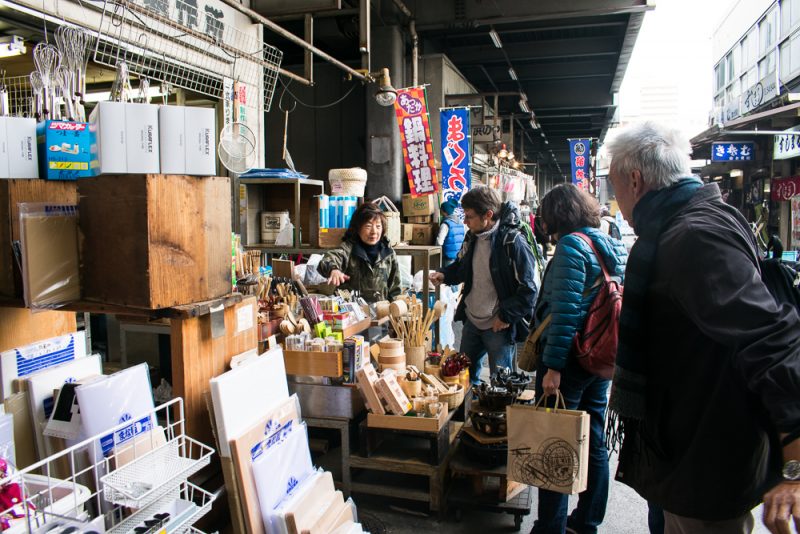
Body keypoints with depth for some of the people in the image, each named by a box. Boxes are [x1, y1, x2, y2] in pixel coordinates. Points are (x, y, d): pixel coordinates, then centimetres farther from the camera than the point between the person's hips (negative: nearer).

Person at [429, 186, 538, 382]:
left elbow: (528, 289, -20)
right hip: (472, 321, 7)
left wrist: (505, 316, -19)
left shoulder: (513, 242, -21)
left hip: (499, 327, -7)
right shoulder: (472, 237, 2)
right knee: (465, 375, 21)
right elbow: (461, 266, 19)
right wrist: (444, 275, 0)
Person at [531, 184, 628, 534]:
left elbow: (565, 310, -22)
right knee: (593, 442, 17)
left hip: (570, 358, -9)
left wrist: (553, 366, -21)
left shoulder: (571, 246, -15)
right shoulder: (613, 246, 12)